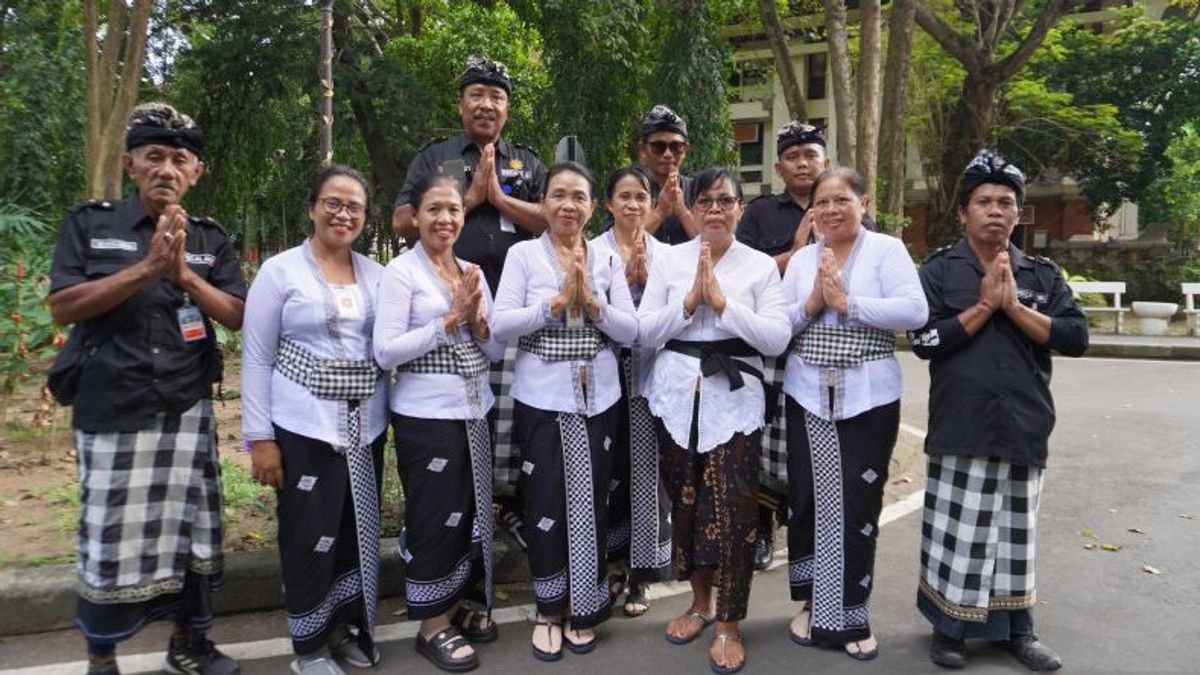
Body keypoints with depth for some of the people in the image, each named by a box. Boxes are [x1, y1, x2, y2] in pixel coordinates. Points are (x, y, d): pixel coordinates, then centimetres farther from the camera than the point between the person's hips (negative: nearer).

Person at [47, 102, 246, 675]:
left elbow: (236, 316, 1)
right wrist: (148, 268, -17)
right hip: (111, 410, -2)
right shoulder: (88, 224, 2)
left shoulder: (210, 239, 8)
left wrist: (184, 274, -14)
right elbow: (63, 307, -8)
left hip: (188, 410, 2)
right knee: (112, 537, 3)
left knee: (190, 529, 9)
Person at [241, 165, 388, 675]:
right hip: (304, 427, -4)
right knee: (310, 537, 3)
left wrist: (387, 417, 4)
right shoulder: (280, 271, -5)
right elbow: (256, 358, -5)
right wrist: (259, 437, -9)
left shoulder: (375, 273, 7)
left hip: (366, 426, 5)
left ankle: (345, 625, 33)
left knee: (359, 532, 13)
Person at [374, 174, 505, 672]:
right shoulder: (401, 271, -8)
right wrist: (450, 319, -18)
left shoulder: (473, 272, 10)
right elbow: (385, 351, -17)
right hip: (425, 415, -6)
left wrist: (478, 322, -10)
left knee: (470, 512, 14)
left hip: (473, 412, 6)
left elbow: (496, 350, 10)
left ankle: (455, 606, 32)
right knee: (434, 517, 3)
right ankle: (432, 626, 19)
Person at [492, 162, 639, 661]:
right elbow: (500, 325, -11)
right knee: (546, 503, 5)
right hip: (541, 397, -2)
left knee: (590, 501, 8)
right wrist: (556, 302, -18)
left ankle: (583, 608, 26)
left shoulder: (608, 260, 6)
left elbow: (631, 331, 0)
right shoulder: (523, 254, -1)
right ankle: (549, 610, 23)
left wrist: (592, 303, -15)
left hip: (597, 397, 2)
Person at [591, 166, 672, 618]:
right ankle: (614, 558, 24)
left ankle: (639, 572, 14)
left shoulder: (664, 254, 9)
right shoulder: (593, 251, 3)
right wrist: (626, 278, -13)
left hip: (650, 372, 1)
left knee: (646, 470, 1)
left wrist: (645, 276, -10)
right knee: (609, 469, 5)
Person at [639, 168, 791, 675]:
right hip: (677, 394, 2)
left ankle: (729, 625, 13)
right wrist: (690, 300, -12)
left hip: (734, 398, -2)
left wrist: (723, 303, -14)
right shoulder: (668, 260, 6)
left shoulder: (761, 266, 2)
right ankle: (700, 602, 32)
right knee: (685, 501, 11)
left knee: (733, 509, -4)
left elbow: (778, 338, -7)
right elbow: (645, 333, 0)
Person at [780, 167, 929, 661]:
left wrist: (847, 302, -16)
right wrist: (810, 304, -11)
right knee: (807, 499, 8)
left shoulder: (887, 249, -3)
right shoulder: (801, 259, 9)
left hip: (869, 397, -3)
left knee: (858, 504, 3)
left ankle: (850, 613, 21)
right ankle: (813, 602, 27)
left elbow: (915, 311, -15)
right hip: (807, 395, 3)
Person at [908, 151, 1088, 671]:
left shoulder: (1043, 274, 9)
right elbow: (923, 340, -11)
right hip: (961, 425, -3)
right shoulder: (938, 270, 1)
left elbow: (1076, 337, -2)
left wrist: (1014, 307, -11)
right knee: (957, 530, 2)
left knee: (1017, 530, 13)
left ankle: (1016, 627, 29)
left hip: (1025, 425, 3)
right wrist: (984, 305, -12)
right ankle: (950, 627, 18)